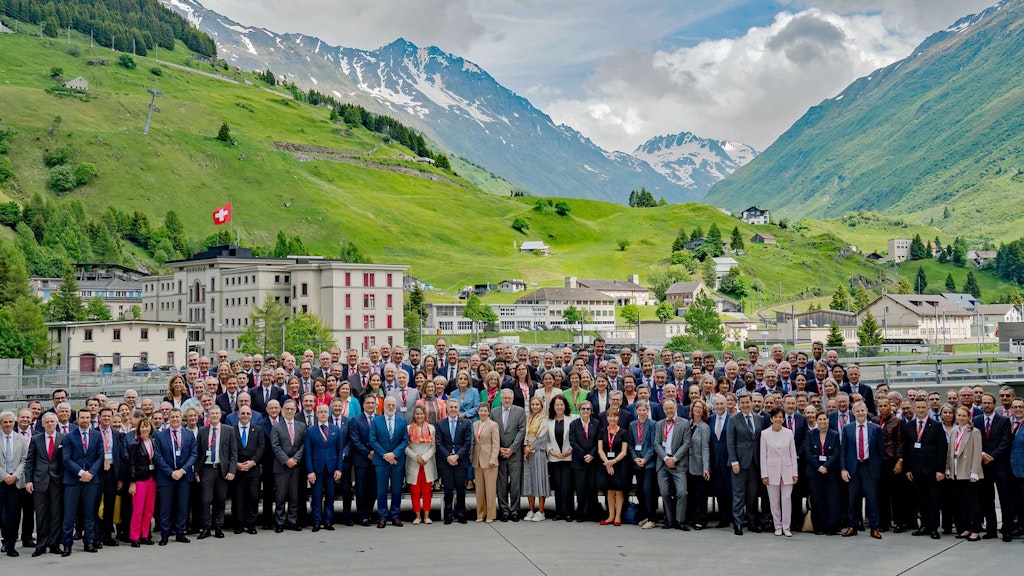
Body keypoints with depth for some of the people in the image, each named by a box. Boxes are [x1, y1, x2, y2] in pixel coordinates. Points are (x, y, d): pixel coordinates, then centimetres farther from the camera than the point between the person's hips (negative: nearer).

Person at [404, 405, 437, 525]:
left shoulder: (431, 428, 7)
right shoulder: (408, 428, 3)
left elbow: (434, 447, 3)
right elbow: (406, 447, -1)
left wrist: (425, 458, -9)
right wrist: (416, 457, -12)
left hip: (428, 464, 1)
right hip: (413, 464, -1)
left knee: (426, 490, 2)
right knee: (415, 491, -1)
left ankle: (426, 516, 6)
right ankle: (417, 516, 5)